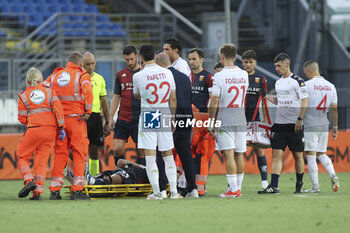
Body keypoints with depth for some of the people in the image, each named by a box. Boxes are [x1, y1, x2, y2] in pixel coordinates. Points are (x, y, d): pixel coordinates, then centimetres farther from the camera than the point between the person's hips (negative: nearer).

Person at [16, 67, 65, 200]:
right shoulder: (49, 91, 10)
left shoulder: (23, 96, 6)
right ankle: (38, 192, 1)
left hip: (34, 129, -3)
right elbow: (57, 107, -2)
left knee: (22, 156, 12)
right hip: (51, 129, 3)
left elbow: (22, 119, 5)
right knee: (41, 160, 7)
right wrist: (61, 127, -4)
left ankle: (29, 180, -10)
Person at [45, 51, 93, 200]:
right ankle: (77, 190, -4)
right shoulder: (82, 75, 0)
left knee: (60, 153, 10)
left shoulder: (55, 75, 13)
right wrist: (88, 111, -11)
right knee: (79, 154, 1)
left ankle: (55, 191, 8)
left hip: (58, 119, 4)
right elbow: (87, 90, -18)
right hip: (76, 118, -4)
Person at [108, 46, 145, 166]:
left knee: (141, 151, -1)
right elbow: (116, 98, 14)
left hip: (140, 119, -2)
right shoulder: (120, 75, 11)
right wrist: (110, 118, 7)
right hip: (123, 119, 2)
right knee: (117, 149, -5)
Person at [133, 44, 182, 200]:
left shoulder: (138, 76, -8)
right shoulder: (167, 73, 0)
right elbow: (173, 99, 4)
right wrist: (172, 118, 12)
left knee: (150, 156, 0)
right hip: (165, 116, 3)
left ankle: (156, 192, -3)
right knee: (168, 155, 12)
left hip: (148, 115, -3)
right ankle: (174, 191, 8)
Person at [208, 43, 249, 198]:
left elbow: (214, 102, -11)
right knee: (239, 154, 10)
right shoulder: (244, 75, 6)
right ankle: (238, 188, 15)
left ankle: (233, 189, -11)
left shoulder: (219, 76, -9)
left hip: (225, 118, -5)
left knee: (229, 154, -7)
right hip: (241, 118, 5)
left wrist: (211, 121, -3)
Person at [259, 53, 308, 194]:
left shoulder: (297, 81, -6)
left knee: (297, 155, 3)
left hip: (294, 125, -6)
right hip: (279, 124, 6)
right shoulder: (278, 83, 15)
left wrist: (300, 119, -16)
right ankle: (273, 186, -9)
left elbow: (305, 101, -10)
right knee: (276, 154, -4)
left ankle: (299, 185, 17)